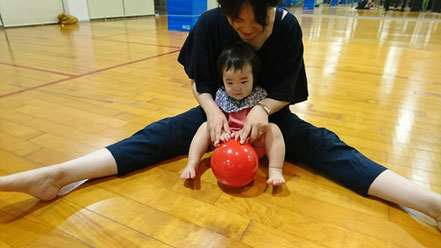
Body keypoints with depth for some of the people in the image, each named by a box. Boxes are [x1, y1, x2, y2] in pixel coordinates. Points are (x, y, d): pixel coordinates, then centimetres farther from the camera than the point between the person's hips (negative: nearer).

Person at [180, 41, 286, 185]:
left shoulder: (259, 96, -5)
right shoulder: (222, 96, 2)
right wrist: (220, 131, -26)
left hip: (253, 143, -2)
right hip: (226, 141, 3)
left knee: (273, 129, -24)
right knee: (205, 126, -10)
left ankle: (275, 170, -28)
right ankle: (192, 164, -15)